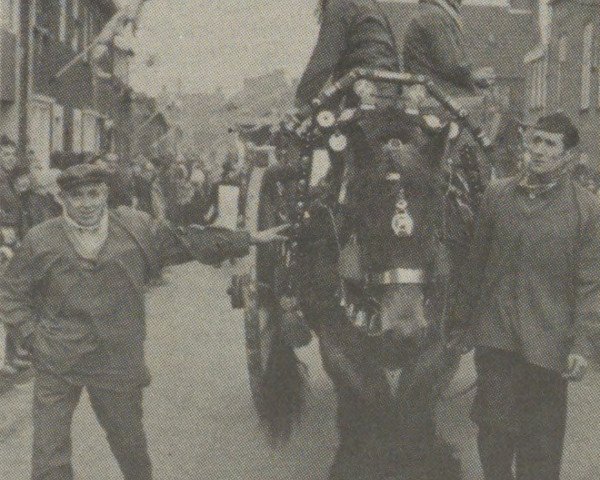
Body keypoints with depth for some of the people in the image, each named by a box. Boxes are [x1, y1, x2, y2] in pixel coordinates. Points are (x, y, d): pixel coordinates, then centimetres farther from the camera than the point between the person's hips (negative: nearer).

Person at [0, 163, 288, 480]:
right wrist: (33, 336, -6)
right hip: (56, 364, -1)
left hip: (117, 363, 2)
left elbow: (187, 242, 9)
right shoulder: (41, 241, -5)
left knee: (131, 446, 17)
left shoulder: (135, 228, 0)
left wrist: (249, 239, 10)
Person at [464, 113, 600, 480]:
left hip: (548, 344, -2)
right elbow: (478, 261, 9)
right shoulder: (498, 194, 3)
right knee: (493, 426, 9)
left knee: (541, 441, 10)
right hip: (495, 335, 2)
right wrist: (471, 318, 10)